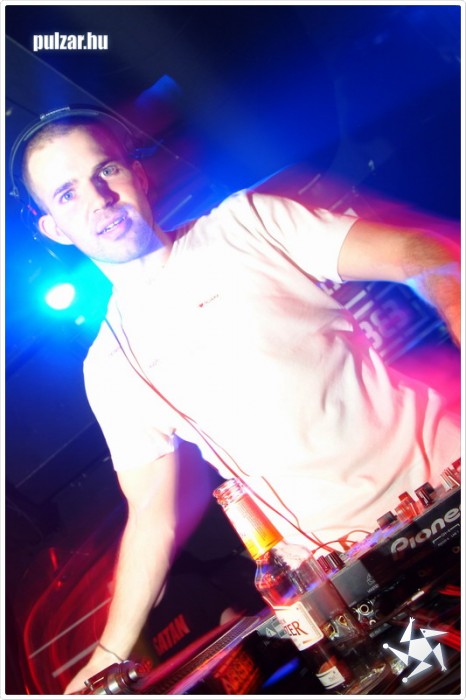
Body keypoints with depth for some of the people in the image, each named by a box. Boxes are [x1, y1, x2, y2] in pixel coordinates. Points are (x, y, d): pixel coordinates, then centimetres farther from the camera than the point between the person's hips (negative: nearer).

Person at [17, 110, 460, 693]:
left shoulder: (244, 222, 0)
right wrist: (108, 658, 4)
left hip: (445, 462, 0)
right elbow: (153, 514, 8)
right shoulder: (111, 365, 4)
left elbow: (428, 258, -5)